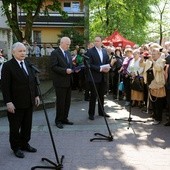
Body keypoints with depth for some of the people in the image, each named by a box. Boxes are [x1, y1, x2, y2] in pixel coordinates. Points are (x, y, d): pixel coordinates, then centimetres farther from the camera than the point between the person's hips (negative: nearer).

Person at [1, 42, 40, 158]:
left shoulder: (28, 64, 9)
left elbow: (33, 81, 15)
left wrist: (36, 95, 11)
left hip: (29, 102, 6)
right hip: (16, 104, -6)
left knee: (27, 125, 14)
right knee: (15, 127, 8)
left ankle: (25, 144, 30)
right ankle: (16, 148, 24)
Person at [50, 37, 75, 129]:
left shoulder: (68, 53, 16)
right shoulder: (55, 53, -9)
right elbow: (53, 67, -17)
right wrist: (65, 70, -23)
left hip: (68, 81, 8)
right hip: (60, 82, -7)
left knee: (67, 102, 11)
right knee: (60, 102, -1)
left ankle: (64, 119, 22)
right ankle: (58, 121, 11)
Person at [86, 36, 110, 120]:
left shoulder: (105, 51, 10)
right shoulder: (90, 51, -7)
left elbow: (108, 62, 15)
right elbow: (89, 65, -13)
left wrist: (108, 68, -7)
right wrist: (100, 68, -19)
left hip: (103, 77, 5)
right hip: (94, 77, -5)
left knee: (102, 95, 14)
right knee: (93, 96, 1)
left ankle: (101, 111, 27)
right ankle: (91, 113, 11)